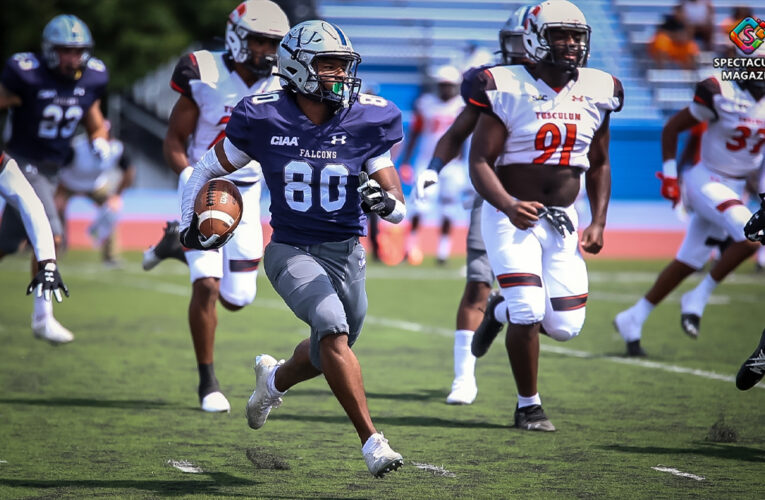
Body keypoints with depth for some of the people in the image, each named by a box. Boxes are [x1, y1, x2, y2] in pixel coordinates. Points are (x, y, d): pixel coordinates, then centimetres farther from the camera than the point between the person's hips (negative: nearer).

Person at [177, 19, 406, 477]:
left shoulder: (365, 123, -5)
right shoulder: (265, 121, -9)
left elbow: (399, 210, -2)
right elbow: (207, 170, 8)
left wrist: (383, 201, -24)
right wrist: (189, 223, 3)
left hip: (347, 253, 4)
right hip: (292, 251, -4)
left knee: (329, 353, 18)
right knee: (333, 328, -28)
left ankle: (275, 379, 54)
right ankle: (371, 441, -26)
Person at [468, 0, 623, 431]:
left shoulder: (595, 92, 3)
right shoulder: (510, 89, -11)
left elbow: (599, 165, 15)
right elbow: (480, 163, -14)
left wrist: (599, 223, 5)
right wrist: (508, 206, -31)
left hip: (562, 220, 5)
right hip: (511, 216, -5)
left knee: (565, 326, 0)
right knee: (528, 313, -17)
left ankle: (503, 310, 33)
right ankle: (529, 407, 4)